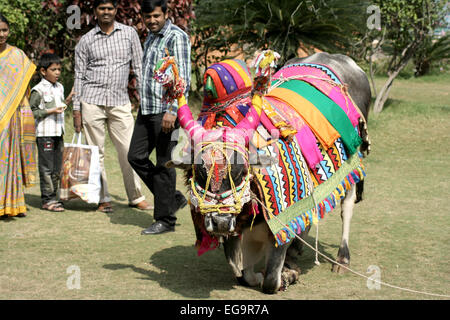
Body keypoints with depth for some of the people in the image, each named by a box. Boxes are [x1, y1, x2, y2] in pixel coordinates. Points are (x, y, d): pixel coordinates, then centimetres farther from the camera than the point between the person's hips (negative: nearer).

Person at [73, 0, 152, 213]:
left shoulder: (129, 33, 7)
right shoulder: (86, 40, 6)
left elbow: (139, 66, 9)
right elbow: (79, 75, 8)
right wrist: (76, 110, 3)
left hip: (120, 102, 0)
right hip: (92, 101, 0)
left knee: (129, 151, -1)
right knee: (96, 151, 2)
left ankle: (136, 197, 12)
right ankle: (103, 198, 12)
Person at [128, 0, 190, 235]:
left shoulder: (177, 37, -10)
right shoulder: (150, 37, 17)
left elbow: (183, 78, -17)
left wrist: (172, 111, -24)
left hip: (165, 110, -9)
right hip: (146, 110, 9)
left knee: (164, 164, -3)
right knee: (136, 156, 8)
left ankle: (165, 219, 6)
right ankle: (174, 198, 19)